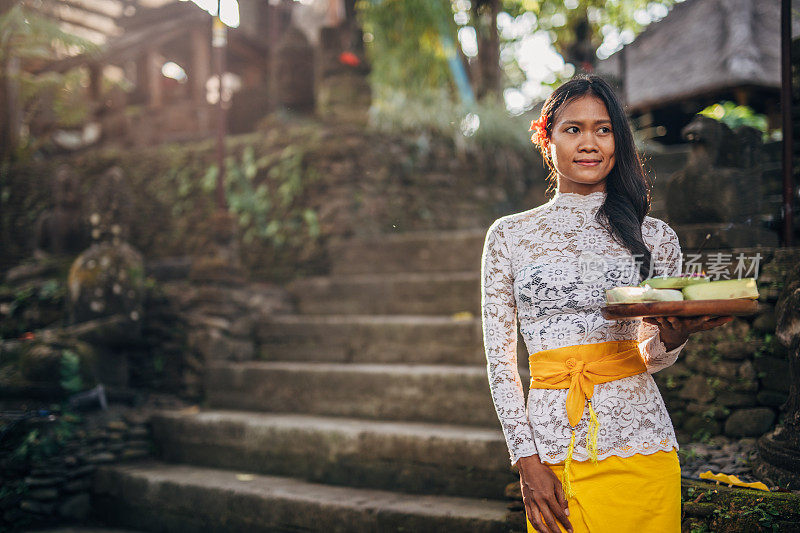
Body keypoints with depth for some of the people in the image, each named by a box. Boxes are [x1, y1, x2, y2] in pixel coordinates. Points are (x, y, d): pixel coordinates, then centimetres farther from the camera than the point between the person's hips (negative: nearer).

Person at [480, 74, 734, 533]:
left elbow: (653, 359, 6)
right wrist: (527, 460, -6)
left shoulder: (654, 236, 6)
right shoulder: (510, 236, 4)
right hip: (551, 449, 0)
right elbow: (500, 359, 3)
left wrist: (671, 337, -18)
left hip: (637, 444, 1)